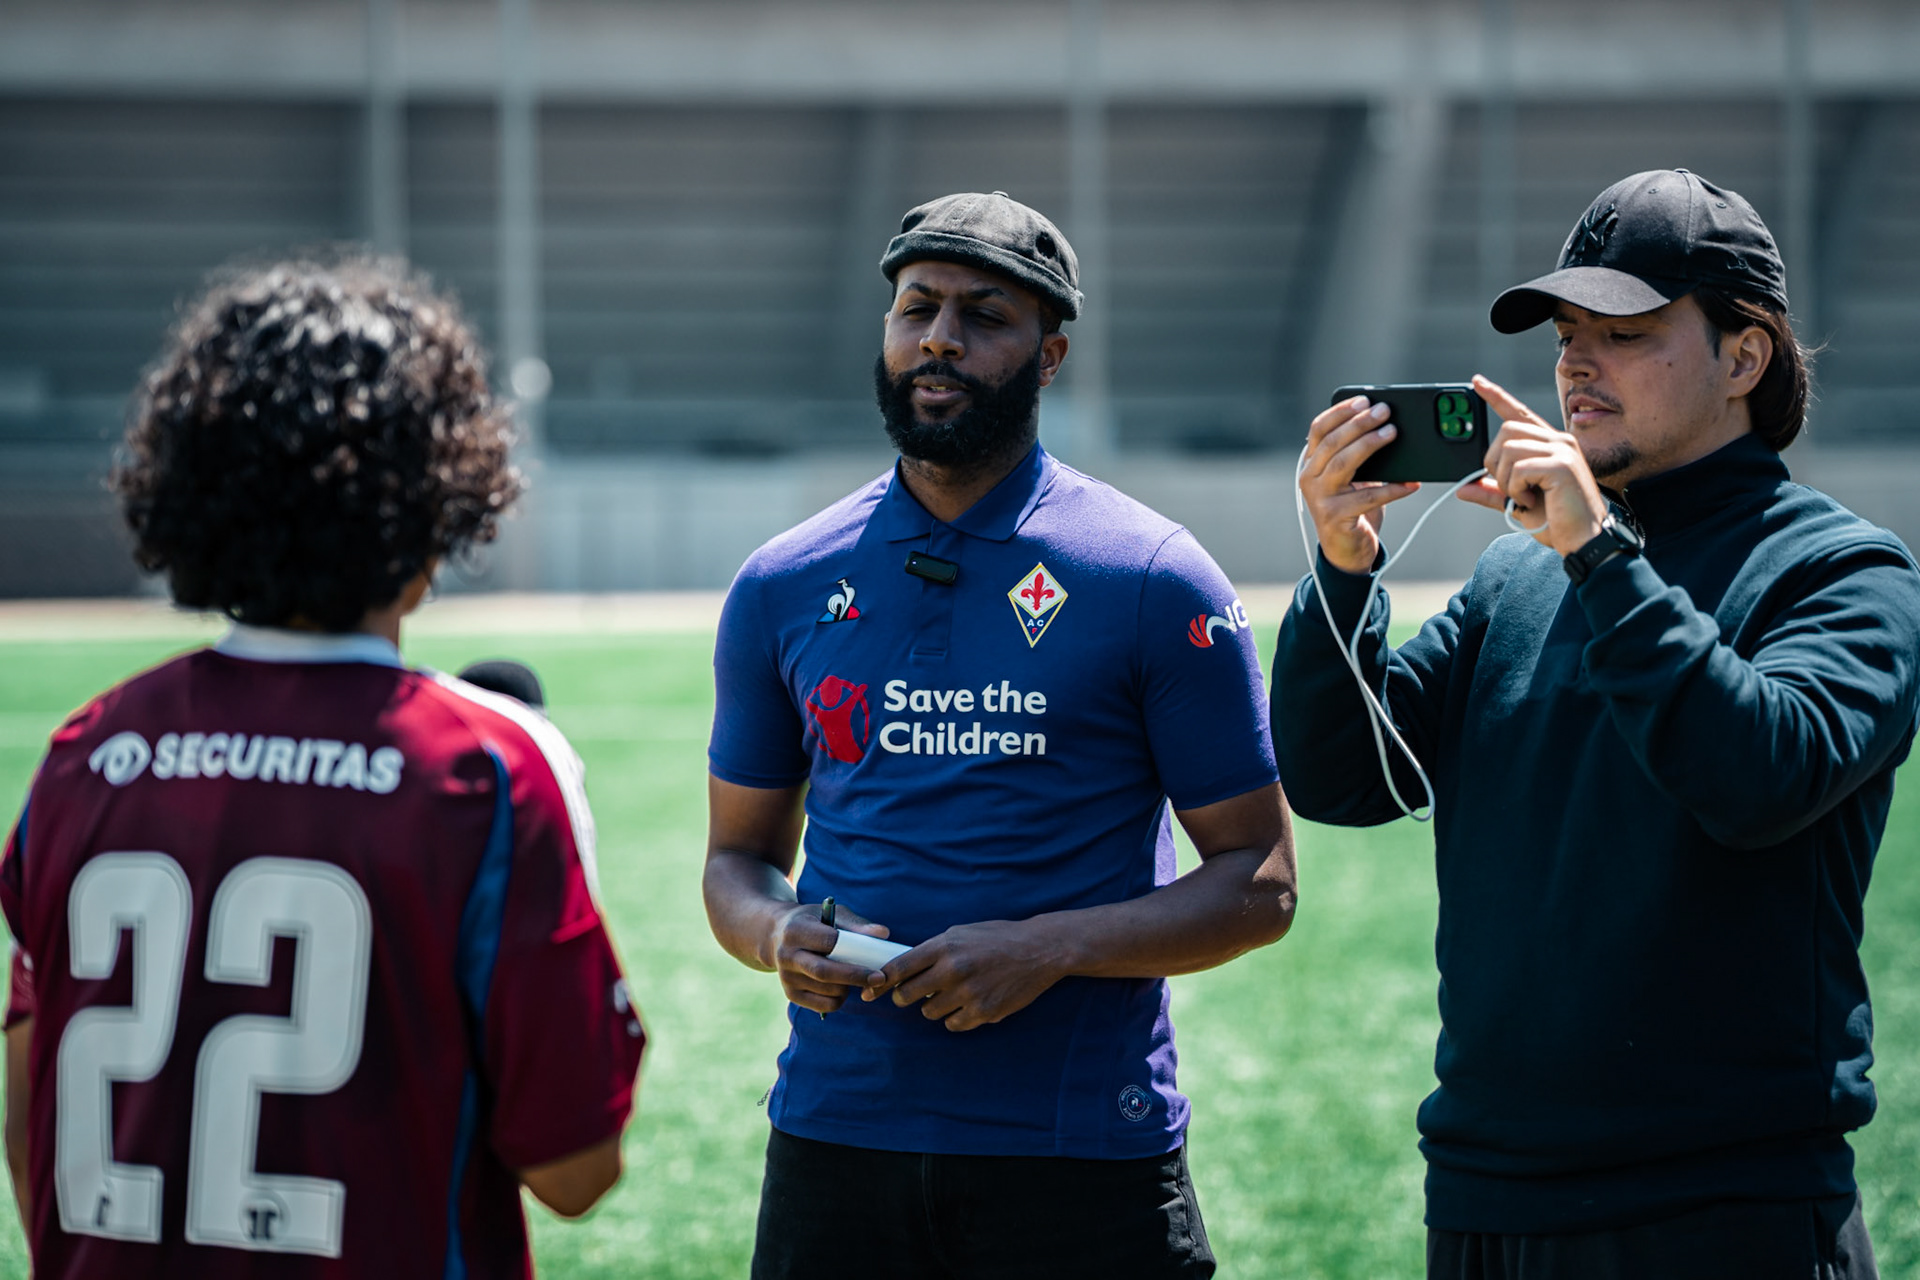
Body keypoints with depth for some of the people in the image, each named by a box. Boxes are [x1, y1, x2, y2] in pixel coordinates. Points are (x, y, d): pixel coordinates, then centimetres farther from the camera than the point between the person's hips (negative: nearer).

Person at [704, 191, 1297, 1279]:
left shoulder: (1157, 582, -2)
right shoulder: (783, 588, 9)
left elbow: (1259, 882, -2)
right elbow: (740, 853, 17)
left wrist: (1049, 949, -16)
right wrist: (777, 934, -6)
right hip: (835, 1139, 3)